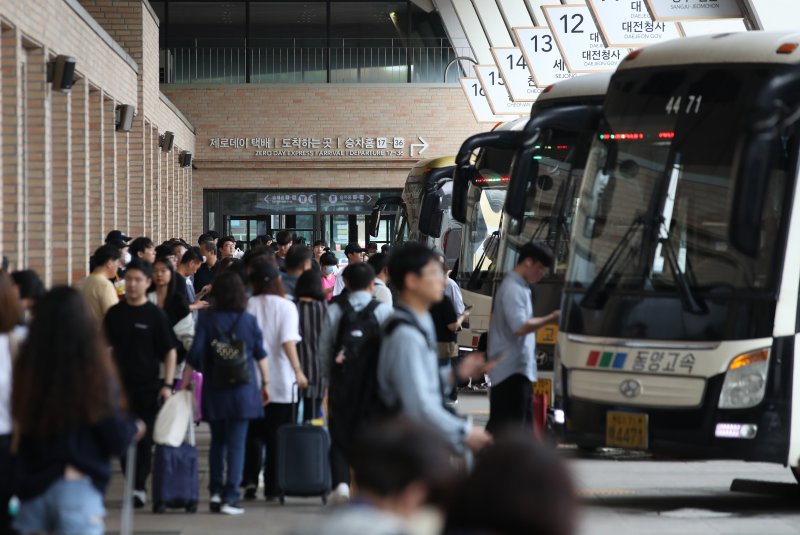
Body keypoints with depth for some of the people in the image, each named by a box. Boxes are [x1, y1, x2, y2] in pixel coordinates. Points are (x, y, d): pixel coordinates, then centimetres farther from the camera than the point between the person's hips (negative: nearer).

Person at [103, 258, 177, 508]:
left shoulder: (155, 315, -4)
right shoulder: (114, 313, 6)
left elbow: (170, 351, -2)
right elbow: (106, 347, 13)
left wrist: (167, 384, -11)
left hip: (148, 386, -4)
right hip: (120, 384, 4)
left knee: (144, 439, -5)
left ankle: (139, 487, -3)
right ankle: (132, 485, 15)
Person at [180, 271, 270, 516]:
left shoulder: (207, 319, -6)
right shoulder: (249, 321, -3)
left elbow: (194, 356, -8)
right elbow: (260, 355, 5)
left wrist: (183, 385, -1)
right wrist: (265, 383, 17)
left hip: (214, 391, 1)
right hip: (243, 390, -1)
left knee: (218, 441, 16)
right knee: (237, 444, 0)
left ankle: (216, 491, 13)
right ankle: (230, 497, -5)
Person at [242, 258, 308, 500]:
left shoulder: (247, 306, 1)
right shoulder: (286, 306, -6)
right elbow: (288, 341, -18)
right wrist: (298, 370, -20)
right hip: (280, 380, -2)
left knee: (252, 434, 13)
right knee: (276, 435, 5)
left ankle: (249, 479, 0)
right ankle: (272, 487, 3)